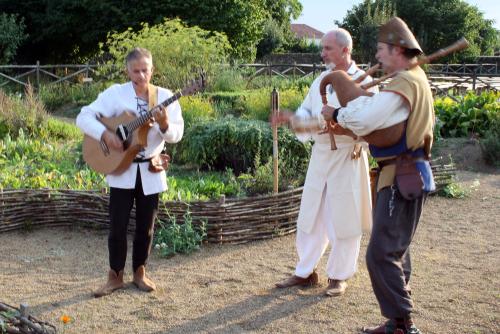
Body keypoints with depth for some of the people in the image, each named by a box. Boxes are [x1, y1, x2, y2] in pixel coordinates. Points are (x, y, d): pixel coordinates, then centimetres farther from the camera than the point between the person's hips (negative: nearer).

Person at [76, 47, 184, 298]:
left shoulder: (165, 97, -2)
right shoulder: (115, 93, -6)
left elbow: (177, 134, -6)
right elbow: (84, 117, -10)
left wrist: (164, 125, -27)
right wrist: (105, 134, -25)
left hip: (150, 170, 1)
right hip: (121, 169, -1)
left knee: (145, 226, 10)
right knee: (118, 225, 2)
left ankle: (139, 272, 26)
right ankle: (115, 276, 16)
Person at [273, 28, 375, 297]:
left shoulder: (362, 81, -9)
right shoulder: (322, 78, 10)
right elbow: (307, 112, 13)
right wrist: (292, 118, -7)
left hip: (346, 158, -6)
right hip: (320, 154, 6)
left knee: (343, 221, 4)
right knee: (310, 216, 11)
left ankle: (338, 276, 19)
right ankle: (305, 272, 24)